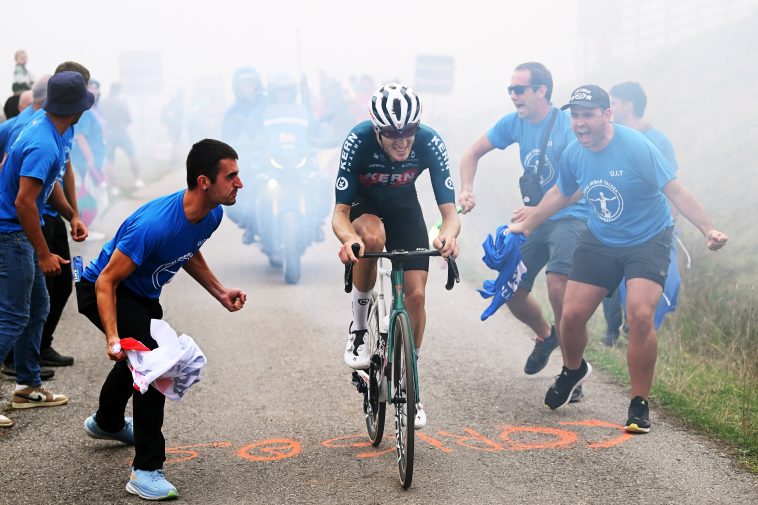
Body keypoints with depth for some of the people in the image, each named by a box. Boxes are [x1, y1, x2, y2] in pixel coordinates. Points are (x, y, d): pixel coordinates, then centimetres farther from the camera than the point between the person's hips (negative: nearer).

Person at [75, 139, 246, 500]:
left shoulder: (212, 215, -14)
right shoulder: (155, 225, -40)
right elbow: (107, 282, -34)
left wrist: (219, 291, -1)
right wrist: (113, 338, -45)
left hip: (144, 295, 9)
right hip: (102, 291, -9)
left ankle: (106, 423, 62)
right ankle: (146, 471, -16)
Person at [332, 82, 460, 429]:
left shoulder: (430, 143, -30)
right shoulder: (358, 140, -34)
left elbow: (449, 211, -28)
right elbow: (339, 213, -32)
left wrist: (449, 233, -52)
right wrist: (349, 239, -55)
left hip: (404, 207, 2)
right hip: (362, 205, -2)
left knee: (415, 295, -8)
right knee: (372, 237, -38)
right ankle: (358, 328, -16)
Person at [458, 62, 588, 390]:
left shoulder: (567, 125, -15)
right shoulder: (514, 123, 3)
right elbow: (473, 154, 14)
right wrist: (466, 189, -3)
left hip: (569, 216, -6)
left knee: (557, 282, -29)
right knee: (511, 292, 1)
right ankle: (545, 335, 34)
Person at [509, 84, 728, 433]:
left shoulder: (636, 147, -22)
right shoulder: (573, 154, -6)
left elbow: (675, 191, -22)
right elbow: (561, 193, 15)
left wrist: (708, 230, -31)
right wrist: (527, 223, 20)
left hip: (647, 241, -5)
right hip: (599, 242, 5)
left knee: (640, 315, -23)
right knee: (572, 314, -2)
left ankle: (639, 404, -6)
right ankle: (573, 370, 34)